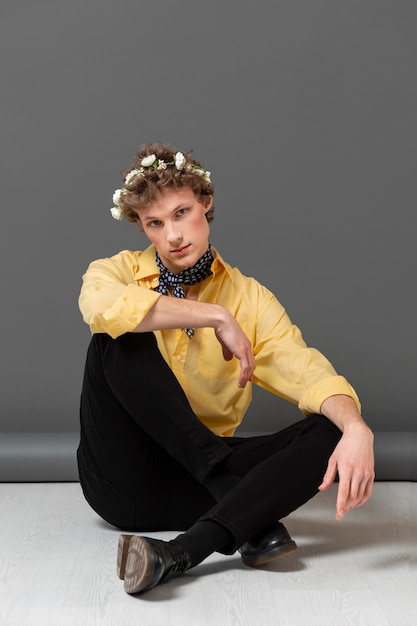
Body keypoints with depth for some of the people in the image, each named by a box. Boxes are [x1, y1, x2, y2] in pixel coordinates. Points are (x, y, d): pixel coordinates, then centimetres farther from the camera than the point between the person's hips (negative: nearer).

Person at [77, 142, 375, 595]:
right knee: (120, 337, -25)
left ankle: (179, 553, -36)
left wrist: (356, 428, -32)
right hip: (124, 477, -1)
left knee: (331, 432, -20)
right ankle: (253, 515, -26)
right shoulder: (121, 271, -1)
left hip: (200, 480, 2)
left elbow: (311, 375, -11)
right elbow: (100, 307, -28)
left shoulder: (250, 299, 3)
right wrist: (215, 317, -23)